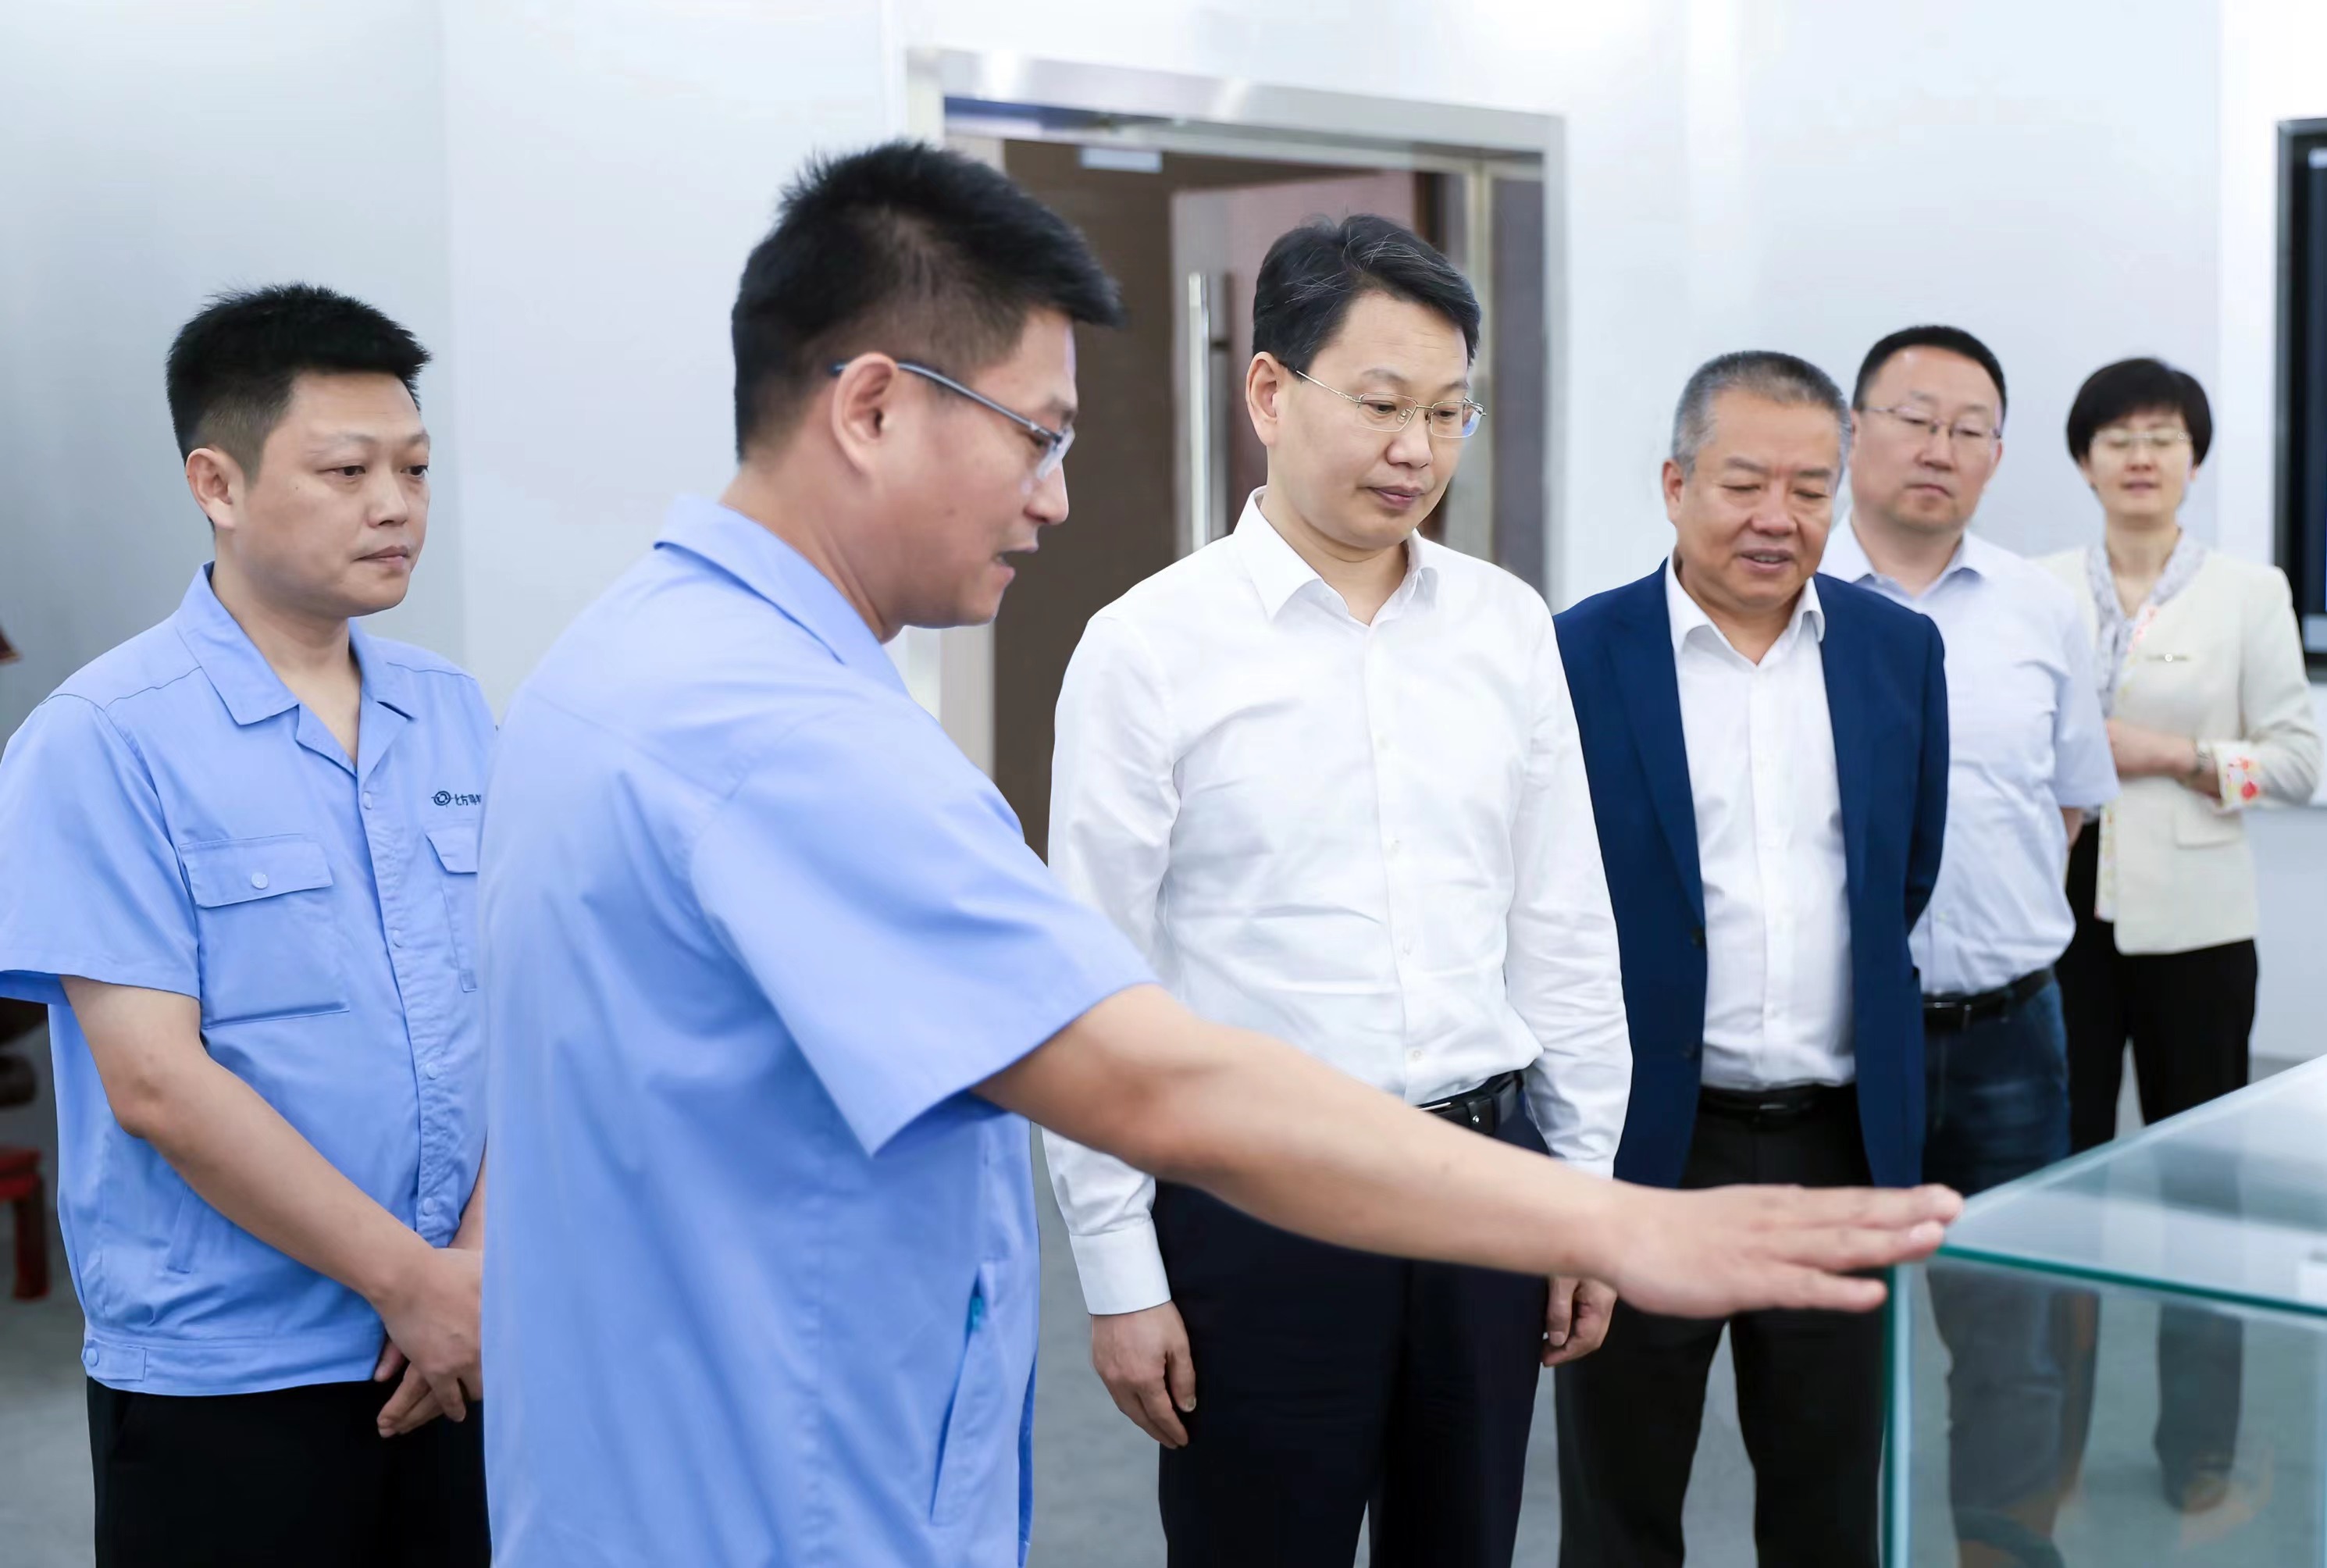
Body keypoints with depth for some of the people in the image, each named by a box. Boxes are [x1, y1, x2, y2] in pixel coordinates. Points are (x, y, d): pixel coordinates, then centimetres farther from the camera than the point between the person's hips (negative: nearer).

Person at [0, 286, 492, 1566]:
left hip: (456, 1358, 5)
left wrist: (480, 1265, -9)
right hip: (221, 1385, -4)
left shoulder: (454, 717, 5)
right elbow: (157, 1085, -15)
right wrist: (416, 1281, -13)